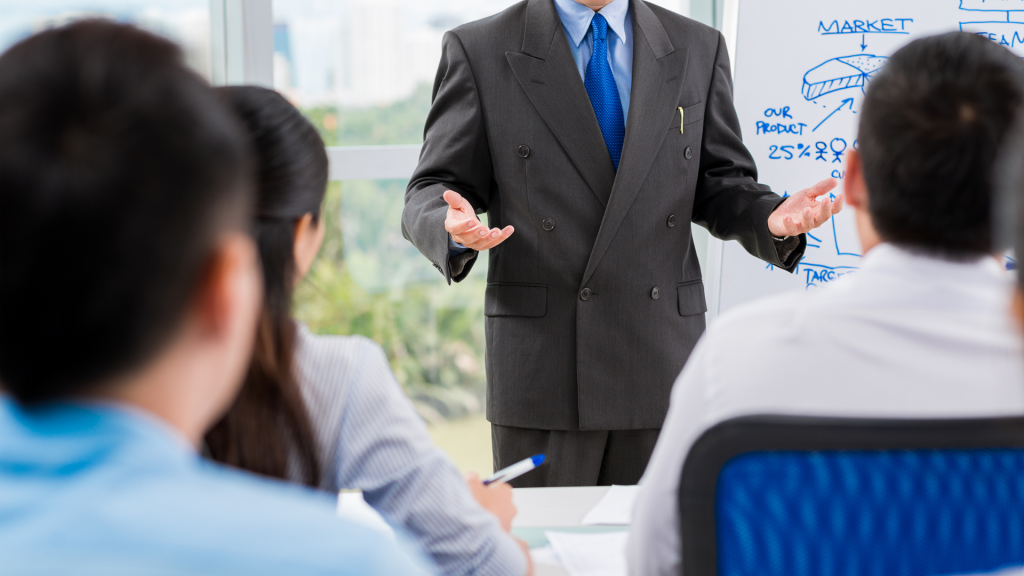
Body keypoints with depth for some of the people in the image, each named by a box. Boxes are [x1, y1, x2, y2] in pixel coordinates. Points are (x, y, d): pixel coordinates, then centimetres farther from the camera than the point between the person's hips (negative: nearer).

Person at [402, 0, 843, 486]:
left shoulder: (698, 49, 11)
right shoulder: (479, 51, 3)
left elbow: (721, 188, 13)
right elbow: (432, 193, 1)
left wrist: (774, 220, -10)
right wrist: (455, 229, -22)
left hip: (664, 369, 2)